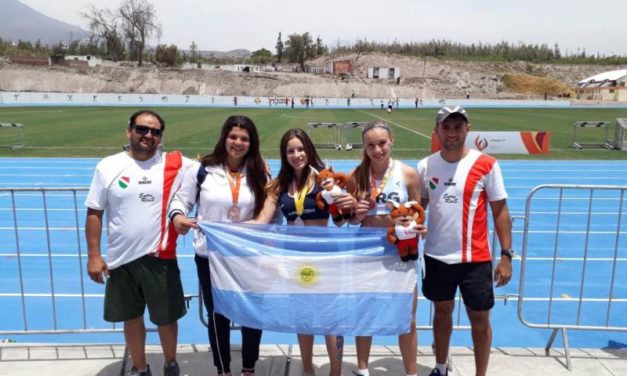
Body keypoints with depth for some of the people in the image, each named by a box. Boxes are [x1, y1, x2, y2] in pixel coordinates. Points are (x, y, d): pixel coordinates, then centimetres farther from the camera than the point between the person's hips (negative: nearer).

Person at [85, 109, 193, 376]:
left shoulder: (175, 164, -5)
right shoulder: (108, 166, -3)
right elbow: (94, 213, 1)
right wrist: (94, 255, -2)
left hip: (160, 258, -1)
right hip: (121, 259, 1)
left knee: (166, 317, 13)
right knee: (132, 317, 17)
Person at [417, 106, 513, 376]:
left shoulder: (486, 165, -9)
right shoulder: (425, 166, -1)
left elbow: (500, 211, -5)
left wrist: (506, 255, -8)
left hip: (475, 259, -3)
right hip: (436, 256, 3)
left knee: (480, 319, 10)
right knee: (442, 311, 20)